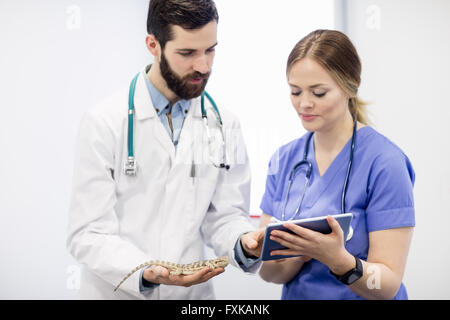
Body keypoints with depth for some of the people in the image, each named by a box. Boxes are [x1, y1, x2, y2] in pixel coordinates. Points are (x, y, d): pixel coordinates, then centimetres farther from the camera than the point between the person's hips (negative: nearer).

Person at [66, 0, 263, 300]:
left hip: (194, 292, 3)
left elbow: (225, 217, 1)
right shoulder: (105, 122, -12)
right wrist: (146, 273, -30)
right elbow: (89, 235, -15)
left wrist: (245, 242, -21)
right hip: (119, 291, -3)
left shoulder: (225, 125, -1)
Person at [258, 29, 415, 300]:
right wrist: (299, 255, -15)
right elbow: (267, 271, 3)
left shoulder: (385, 162, -10)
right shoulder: (284, 160, 4)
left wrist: (337, 258, -27)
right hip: (296, 296, 4)